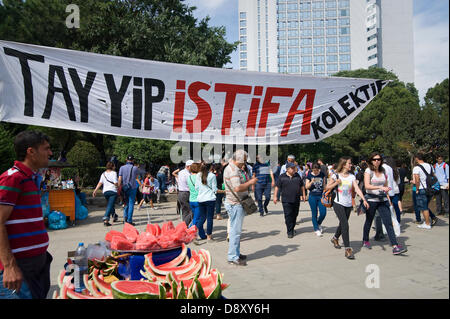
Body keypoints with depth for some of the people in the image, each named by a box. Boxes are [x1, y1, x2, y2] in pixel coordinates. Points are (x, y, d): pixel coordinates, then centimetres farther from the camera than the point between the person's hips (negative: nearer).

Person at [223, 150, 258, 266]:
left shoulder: (235, 168, 16)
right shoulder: (232, 170, -18)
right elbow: (238, 188, -27)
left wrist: (248, 181, 9)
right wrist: (250, 182, -15)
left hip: (237, 204, 11)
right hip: (235, 204, -11)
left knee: (236, 230, 17)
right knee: (235, 231, -5)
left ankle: (236, 253, 28)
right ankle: (233, 257, 2)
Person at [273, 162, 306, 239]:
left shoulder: (297, 175, 8)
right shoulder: (282, 177, -1)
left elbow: (302, 186, 17)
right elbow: (277, 187, 2)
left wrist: (303, 195, 15)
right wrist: (275, 196, -2)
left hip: (296, 200, 4)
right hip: (286, 200, -3)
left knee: (295, 215, 11)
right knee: (288, 216, -6)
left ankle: (292, 229, 29)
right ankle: (290, 232, 0)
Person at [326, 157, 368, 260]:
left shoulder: (352, 176, 4)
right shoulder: (336, 175, -4)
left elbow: (357, 189, -6)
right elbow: (327, 188, 0)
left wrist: (364, 200, -18)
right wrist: (336, 183, -15)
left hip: (348, 205, 4)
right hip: (338, 204, -4)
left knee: (342, 224, 16)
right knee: (345, 225, -15)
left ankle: (335, 238, 45)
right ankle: (347, 249, -12)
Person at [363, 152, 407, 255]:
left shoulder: (383, 170, 6)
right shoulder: (368, 171, -8)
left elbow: (386, 184, 19)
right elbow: (367, 185, -22)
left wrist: (387, 194, 17)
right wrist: (380, 187, -32)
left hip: (383, 200, 4)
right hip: (371, 200, -3)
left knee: (388, 223, -6)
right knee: (369, 221, 13)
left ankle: (395, 247, -10)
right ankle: (365, 241, 34)